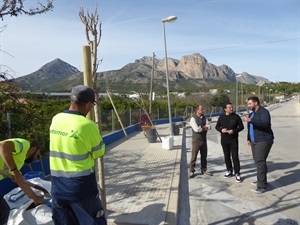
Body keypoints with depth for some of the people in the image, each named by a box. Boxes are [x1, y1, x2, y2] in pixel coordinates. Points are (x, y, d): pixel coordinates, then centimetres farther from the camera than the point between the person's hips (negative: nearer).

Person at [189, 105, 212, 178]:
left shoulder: (204, 117, 8)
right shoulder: (193, 118, -12)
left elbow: (209, 126, -2)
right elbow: (196, 129, -23)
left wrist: (201, 127, -19)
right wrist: (204, 128, -8)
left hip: (204, 139, 6)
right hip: (196, 140, -6)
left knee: (204, 155, 13)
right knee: (194, 156, 0)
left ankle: (204, 170, 27)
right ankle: (191, 171, 11)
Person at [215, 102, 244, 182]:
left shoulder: (236, 116, -5)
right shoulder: (221, 117, 2)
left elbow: (241, 127, -1)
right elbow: (217, 126, 10)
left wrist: (234, 131, -18)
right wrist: (221, 130, -12)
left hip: (233, 140, -3)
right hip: (224, 140, 3)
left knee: (235, 156, -5)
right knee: (227, 156, 12)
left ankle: (237, 174, 3)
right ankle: (229, 171, 27)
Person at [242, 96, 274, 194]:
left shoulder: (263, 111, -12)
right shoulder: (252, 113, 17)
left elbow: (265, 123, -30)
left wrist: (250, 120, -35)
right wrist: (249, 138, 23)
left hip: (263, 141, -9)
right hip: (254, 141, 9)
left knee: (260, 162, -11)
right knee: (257, 162, 13)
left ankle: (262, 185, -4)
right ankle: (261, 181, 25)